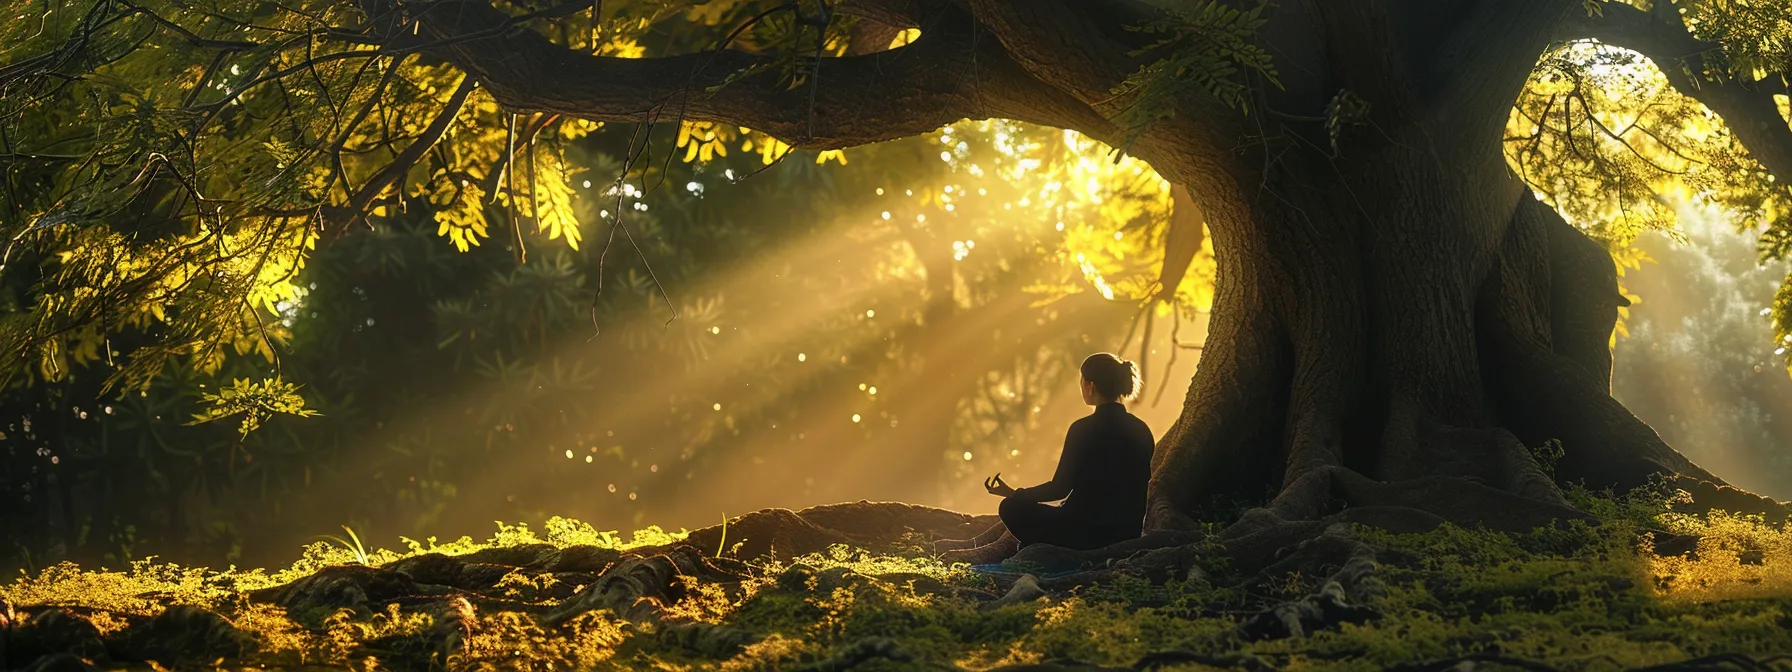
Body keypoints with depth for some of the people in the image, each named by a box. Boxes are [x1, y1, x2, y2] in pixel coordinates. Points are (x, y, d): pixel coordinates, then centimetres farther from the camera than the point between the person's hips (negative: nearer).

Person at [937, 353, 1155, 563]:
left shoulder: (1084, 429, -13)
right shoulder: (1142, 430, 4)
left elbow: (1060, 488, -10)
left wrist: (1013, 494, 6)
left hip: (1088, 532, -7)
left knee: (1013, 508, 14)